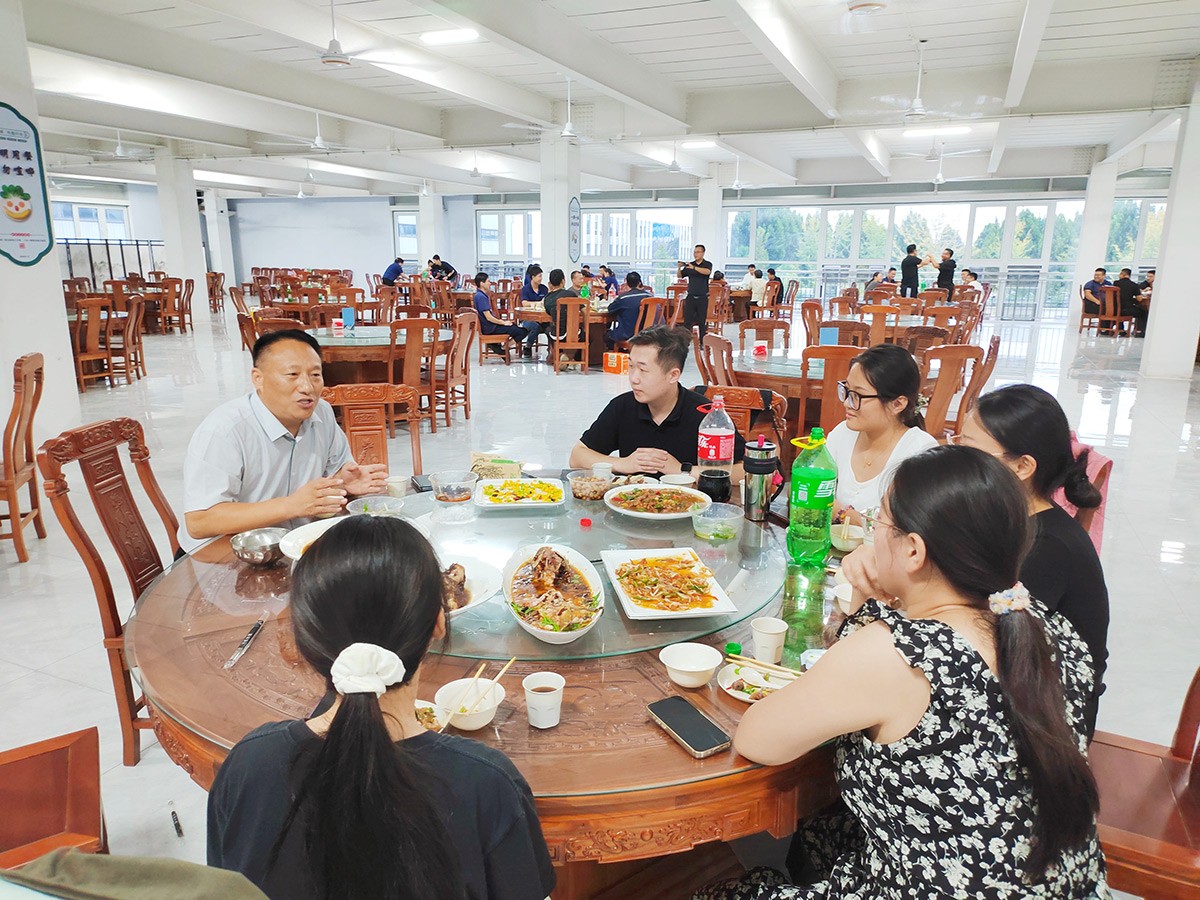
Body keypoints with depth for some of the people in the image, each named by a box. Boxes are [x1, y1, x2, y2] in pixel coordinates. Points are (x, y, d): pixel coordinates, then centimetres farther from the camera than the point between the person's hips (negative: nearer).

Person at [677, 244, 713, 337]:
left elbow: (707, 272, -21)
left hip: (702, 297, -2)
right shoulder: (689, 265, 9)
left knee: (702, 321, 3)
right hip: (691, 297, 2)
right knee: (687, 320, -1)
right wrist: (679, 268, -12)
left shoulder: (707, 264, 1)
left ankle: (702, 341, 10)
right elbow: (680, 276, 8)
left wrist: (694, 267, -31)